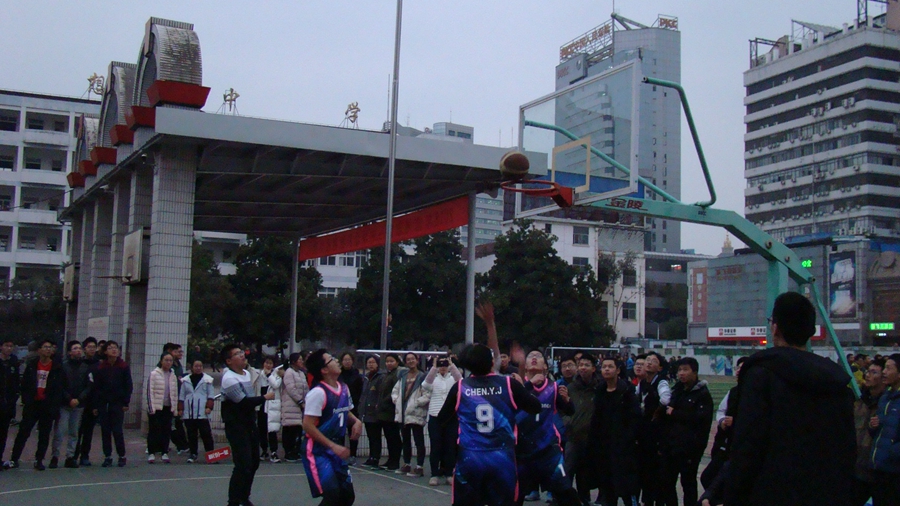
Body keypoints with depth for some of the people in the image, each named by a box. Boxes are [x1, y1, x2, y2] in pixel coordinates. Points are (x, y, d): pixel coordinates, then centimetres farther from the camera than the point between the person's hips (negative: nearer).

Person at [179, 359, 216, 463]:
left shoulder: (207, 380, 3)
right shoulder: (186, 380, 10)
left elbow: (211, 395, 2)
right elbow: (181, 396, 14)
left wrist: (209, 407, -9)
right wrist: (180, 409, 6)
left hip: (202, 413, -3)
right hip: (188, 413, 3)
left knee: (206, 433, -5)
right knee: (191, 435, 8)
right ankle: (193, 454, 15)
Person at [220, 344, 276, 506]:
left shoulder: (247, 373, 10)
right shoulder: (229, 379, -19)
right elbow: (244, 402, -22)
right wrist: (265, 397, -12)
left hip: (250, 424, 9)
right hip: (236, 427, -9)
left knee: (253, 462, 15)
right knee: (243, 465, -14)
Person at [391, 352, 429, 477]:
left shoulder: (422, 377, -9)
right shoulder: (403, 376, 13)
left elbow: (428, 395, -16)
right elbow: (395, 390, 21)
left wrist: (415, 403, -16)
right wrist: (397, 400, 4)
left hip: (416, 414, -7)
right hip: (403, 413, 7)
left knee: (419, 441, -4)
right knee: (406, 441, 15)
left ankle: (419, 467, -2)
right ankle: (407, 464, 24)